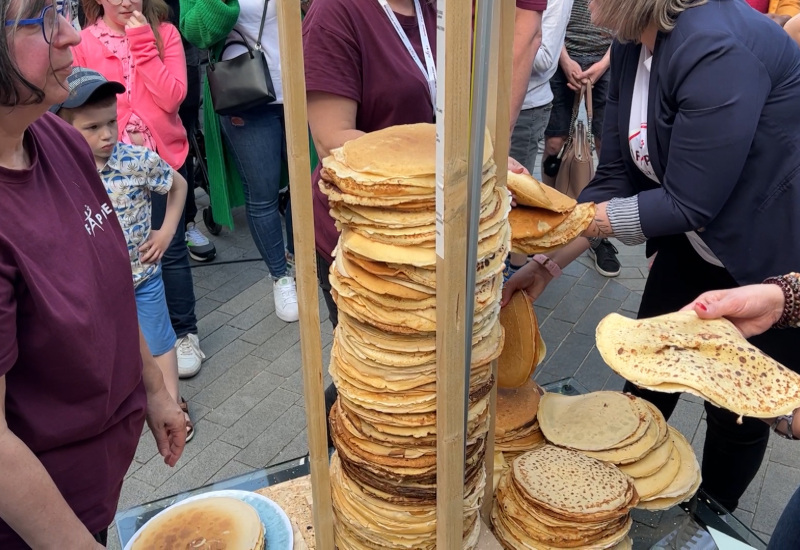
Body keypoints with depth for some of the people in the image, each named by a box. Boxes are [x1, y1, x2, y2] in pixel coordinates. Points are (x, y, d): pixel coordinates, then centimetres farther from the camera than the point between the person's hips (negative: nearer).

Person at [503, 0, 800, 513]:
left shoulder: (717, 49, -32)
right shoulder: (631, 48, -6)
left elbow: (687, 203, -28)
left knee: (738, 412, 13)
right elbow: (615, 178, -4)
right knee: (645, 390, 17)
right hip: (693, 248, 7)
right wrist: (549, 263, -11)